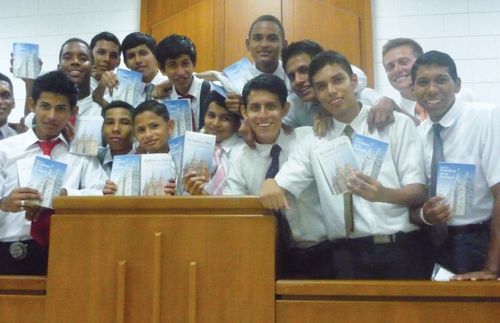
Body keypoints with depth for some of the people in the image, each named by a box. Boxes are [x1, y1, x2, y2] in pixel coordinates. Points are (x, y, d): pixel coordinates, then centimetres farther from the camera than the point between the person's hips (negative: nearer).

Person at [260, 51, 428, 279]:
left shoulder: (398, 124, 1)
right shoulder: (313, 140, 10)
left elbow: (418, 191, -5)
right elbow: (282, 182, 2)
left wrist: (383, 194, -26)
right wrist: (270, 184, -22)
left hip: (399, 249, -1)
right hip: (348, 255, 2)